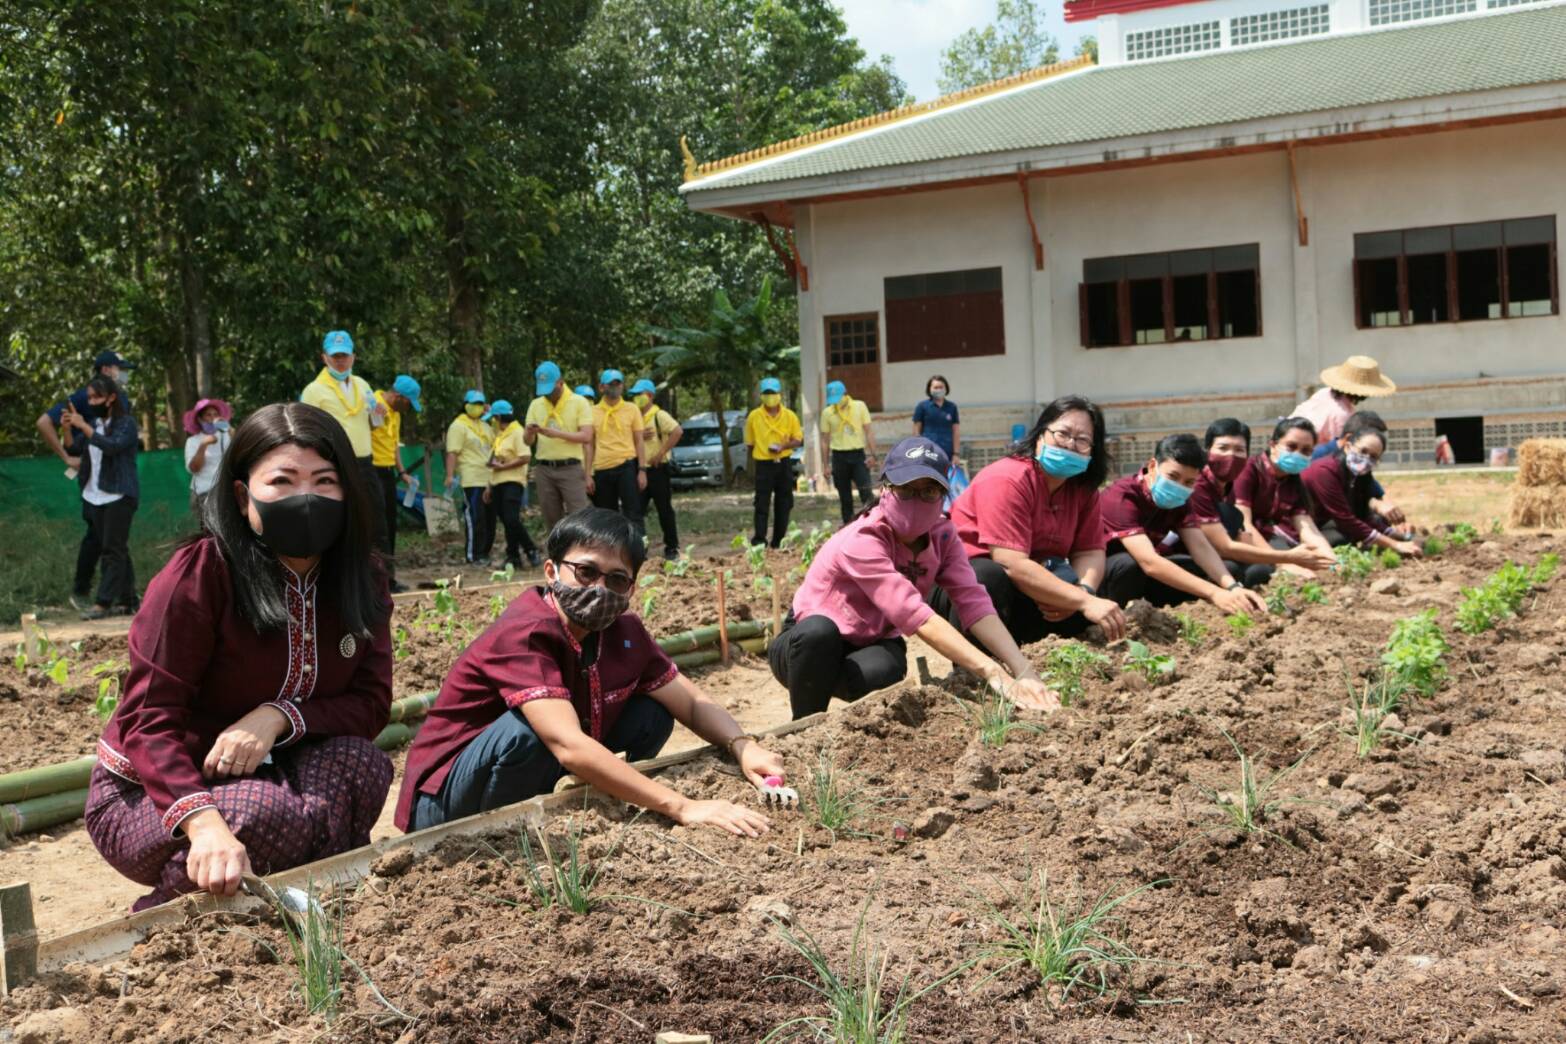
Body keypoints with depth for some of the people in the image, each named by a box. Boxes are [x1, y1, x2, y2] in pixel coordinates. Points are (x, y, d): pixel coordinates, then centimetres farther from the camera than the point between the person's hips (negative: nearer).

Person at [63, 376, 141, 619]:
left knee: (113, 550, -8)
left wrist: (83, 426, -26)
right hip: (95, 497, 7)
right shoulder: (94, 424, 12)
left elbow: (112, 446, -25)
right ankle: (127, 600, 13)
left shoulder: (126, 423, -7)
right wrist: (68, 427, -4)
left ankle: (104, 602, -11)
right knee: (113, 550, 8)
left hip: (119, 496, -7)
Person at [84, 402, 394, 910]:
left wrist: (279, 717, -28)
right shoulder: (199, 574, -22)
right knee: (272, 817, -33)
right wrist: (205, 825, -43)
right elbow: (150, 720, -25)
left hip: (265, 776, 4)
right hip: (150, 795, -4)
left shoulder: (361, 582, -4)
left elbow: (371, 701, -8)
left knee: (360, 763, -24)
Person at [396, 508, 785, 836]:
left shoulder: (623, 632, -4)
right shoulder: (525, 634, -28)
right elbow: (569, 746, -40)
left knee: (652, 716, -1)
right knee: (529, 729, -34)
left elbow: (692, 702, 2)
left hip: (531, 784, 7)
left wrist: (743, 747, -21)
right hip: (447, 803, -7)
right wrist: (682, 808, -42)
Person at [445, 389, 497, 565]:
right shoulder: (458, 426, -5)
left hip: (489, 480, 8)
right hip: (472, 480, -8)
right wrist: (450, 476, -22)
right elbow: (452, 453, -12)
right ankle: (473, 556, -4)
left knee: (490, 519, 10)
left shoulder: (484, 425, 20)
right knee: (475, 519, -9)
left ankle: (484, 553, 18)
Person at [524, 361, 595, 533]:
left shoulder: (578, 402, -1)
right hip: (544, 469, 4)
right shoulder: (535, 405, 11)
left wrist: (558, 433, -21)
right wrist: (529, 432, -14)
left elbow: (586, 436, -10)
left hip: (571, 468, -4)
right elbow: (528, 441, 10)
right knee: (552, 520, 7)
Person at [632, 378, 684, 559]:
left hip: (657, 469, -6)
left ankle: (672, 547, 8)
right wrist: (637, 437, -8)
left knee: (664, 510, 0)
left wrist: (661, 453, -22)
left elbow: (677, 431, -22)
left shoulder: (659, 415, -8)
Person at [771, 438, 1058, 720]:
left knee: (885, 669, -34)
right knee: (819, 630, -40)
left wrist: (1023, 671, -37)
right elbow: (918, 617, -40)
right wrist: (992, 672, -47)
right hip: (809, 647, -3)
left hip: (872, 647, 3)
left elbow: (973, 602, -22)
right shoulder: (862, 541, -30)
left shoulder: (942, 535, -10)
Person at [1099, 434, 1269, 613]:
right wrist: (1214, 593, -47)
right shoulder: (1122, 496, -30)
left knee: (1229, 568, -5)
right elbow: (1149, 562, -41)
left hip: (1144, 577, 7)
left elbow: (1200, 546, -17)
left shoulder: (1178, 499, -5)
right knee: (1128, 564, -41)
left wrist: (1232, 587, -36)